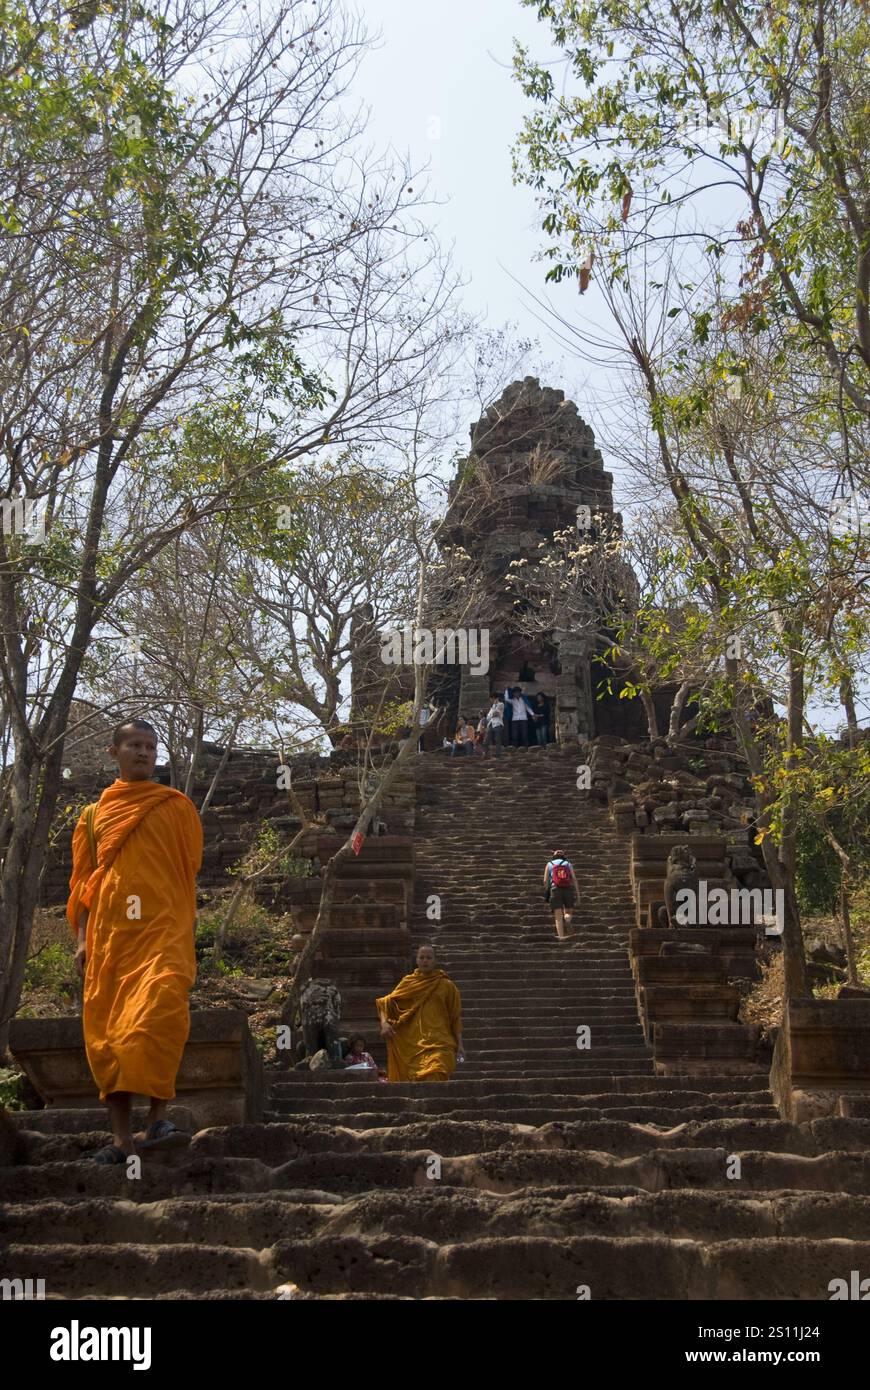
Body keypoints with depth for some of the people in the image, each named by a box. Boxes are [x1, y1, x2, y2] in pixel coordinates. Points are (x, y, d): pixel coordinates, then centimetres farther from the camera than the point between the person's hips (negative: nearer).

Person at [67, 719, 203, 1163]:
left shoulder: (176, 806, 11)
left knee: (158, 1015, -23)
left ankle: (157, 1118, -17)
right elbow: (82, 879, 15)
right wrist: (82, 938, 5)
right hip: (109, 935, 3)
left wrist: (187, 932, 2)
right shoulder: (95, 814, 16)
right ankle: (121, 1137, 7)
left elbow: (190, 870, 9)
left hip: (163, 930, -3)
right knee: (108, 1032, 1)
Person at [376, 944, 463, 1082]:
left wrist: (459, 1045, 5)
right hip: (412, 1044, 3)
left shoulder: (446, 986, 7)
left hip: (439, 1044, -3)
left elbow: (456, 1017, 9)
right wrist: (384, 1023, -7)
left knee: (434, 1081, -22)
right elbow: (386, 1002, 11)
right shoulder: (408, 983, 12)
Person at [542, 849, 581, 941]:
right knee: (568, 912, 17)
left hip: (555, 891, -1)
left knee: (558, 917, -1)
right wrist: (577, 892, -1)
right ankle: (567, 919, -19)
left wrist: (546, 892, 18)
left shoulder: (549, 864, 15)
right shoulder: (568, 864, 16)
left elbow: (545, 880, 6)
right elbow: (574, 878, 2)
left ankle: (561, 936, -16)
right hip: (568, 890, 1)